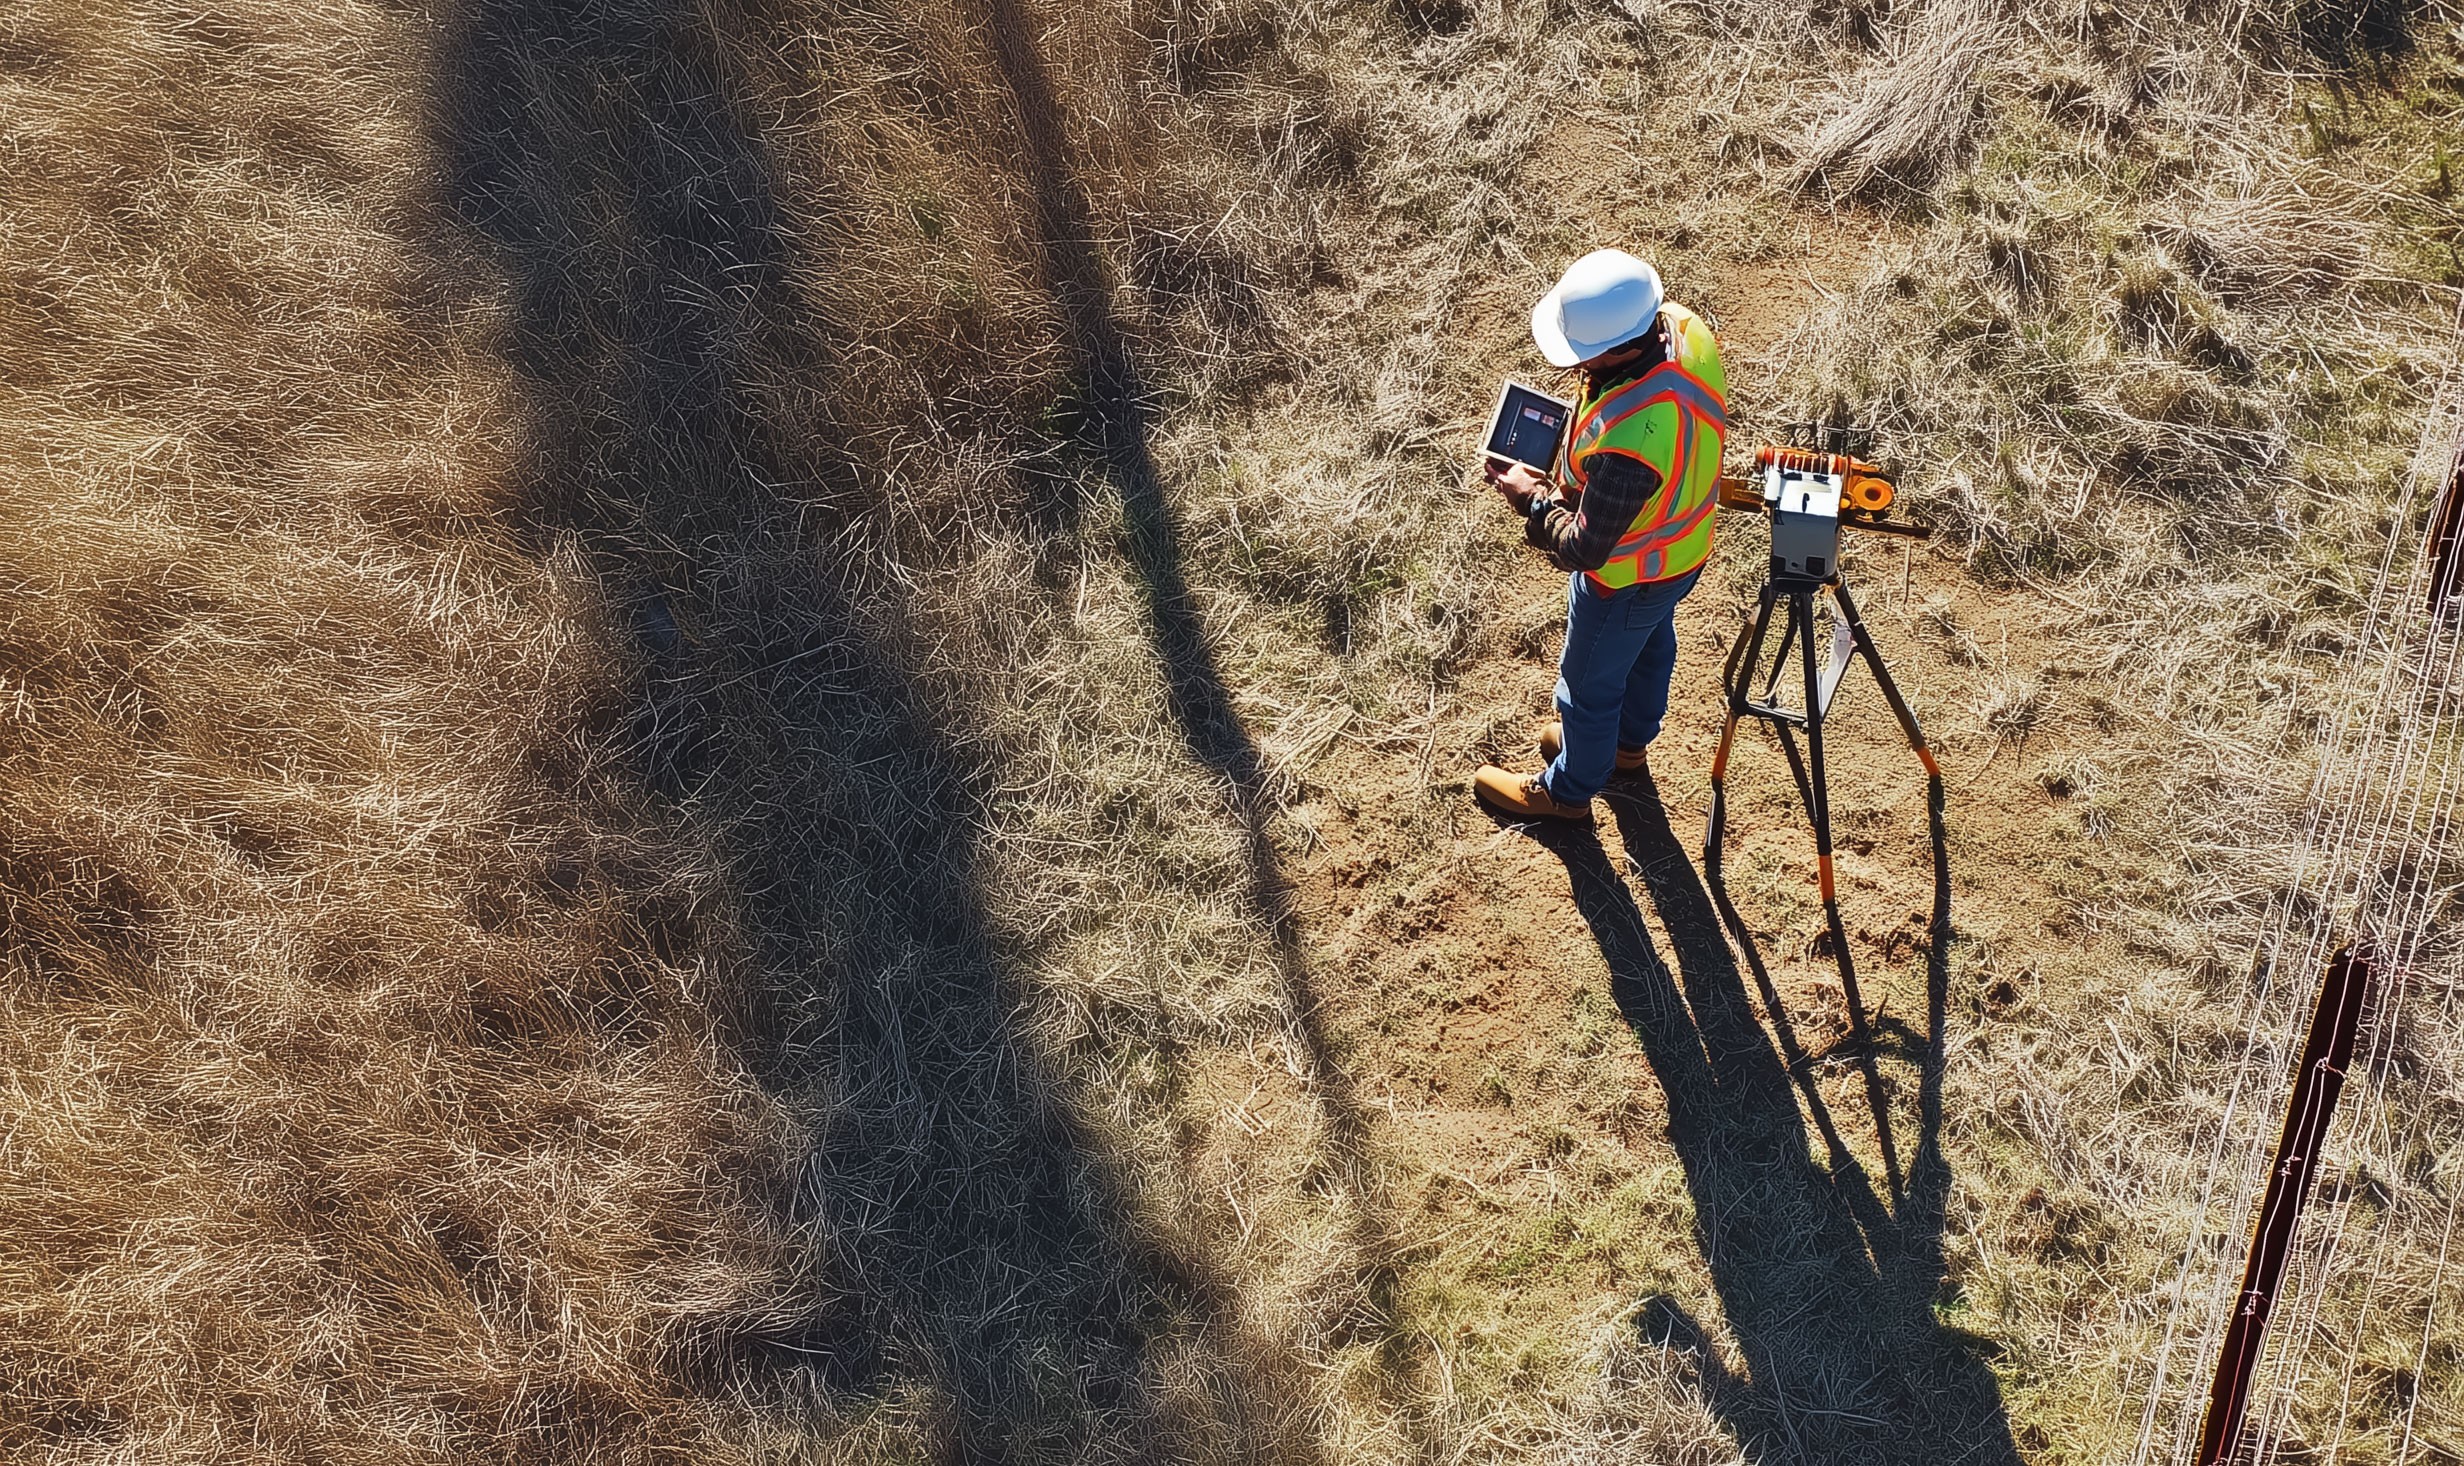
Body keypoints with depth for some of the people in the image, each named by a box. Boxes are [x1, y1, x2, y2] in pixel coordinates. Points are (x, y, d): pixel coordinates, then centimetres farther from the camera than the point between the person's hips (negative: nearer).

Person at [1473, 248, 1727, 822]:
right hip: (1683, 544, 8)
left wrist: (1531, 496, -18)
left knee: (1589, 686, 21)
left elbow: (1584, 549, -33)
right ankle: (1629, 742, 63)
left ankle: (1567, 790, 49)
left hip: (1628, 575, -8)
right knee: (1650, 646, 34)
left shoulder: (1624, 441, -48)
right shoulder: (1685, 327, -23)